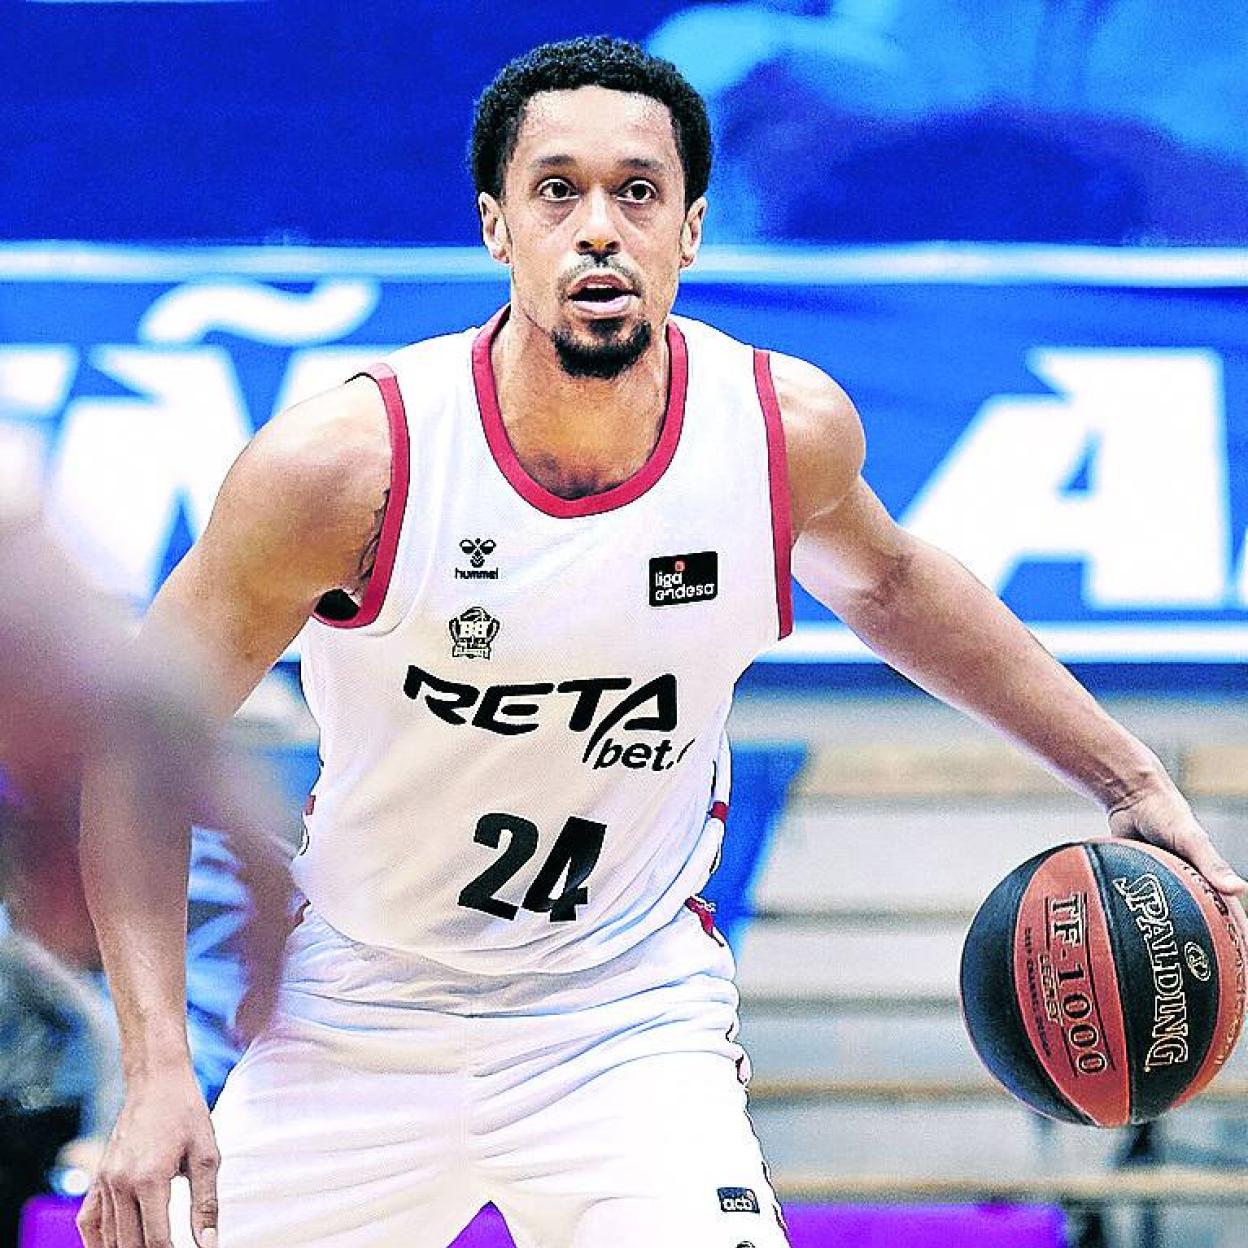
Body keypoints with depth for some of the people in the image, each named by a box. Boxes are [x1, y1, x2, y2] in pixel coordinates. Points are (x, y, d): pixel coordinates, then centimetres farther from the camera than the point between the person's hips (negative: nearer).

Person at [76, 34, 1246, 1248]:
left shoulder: (791, 430, -12)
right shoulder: (343, 462, -22)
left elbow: (883, 580, 13)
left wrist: (1125, 775, 13)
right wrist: (157, 1071, -21)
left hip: (629, 1020, 0)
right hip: (357, 1026, 0)